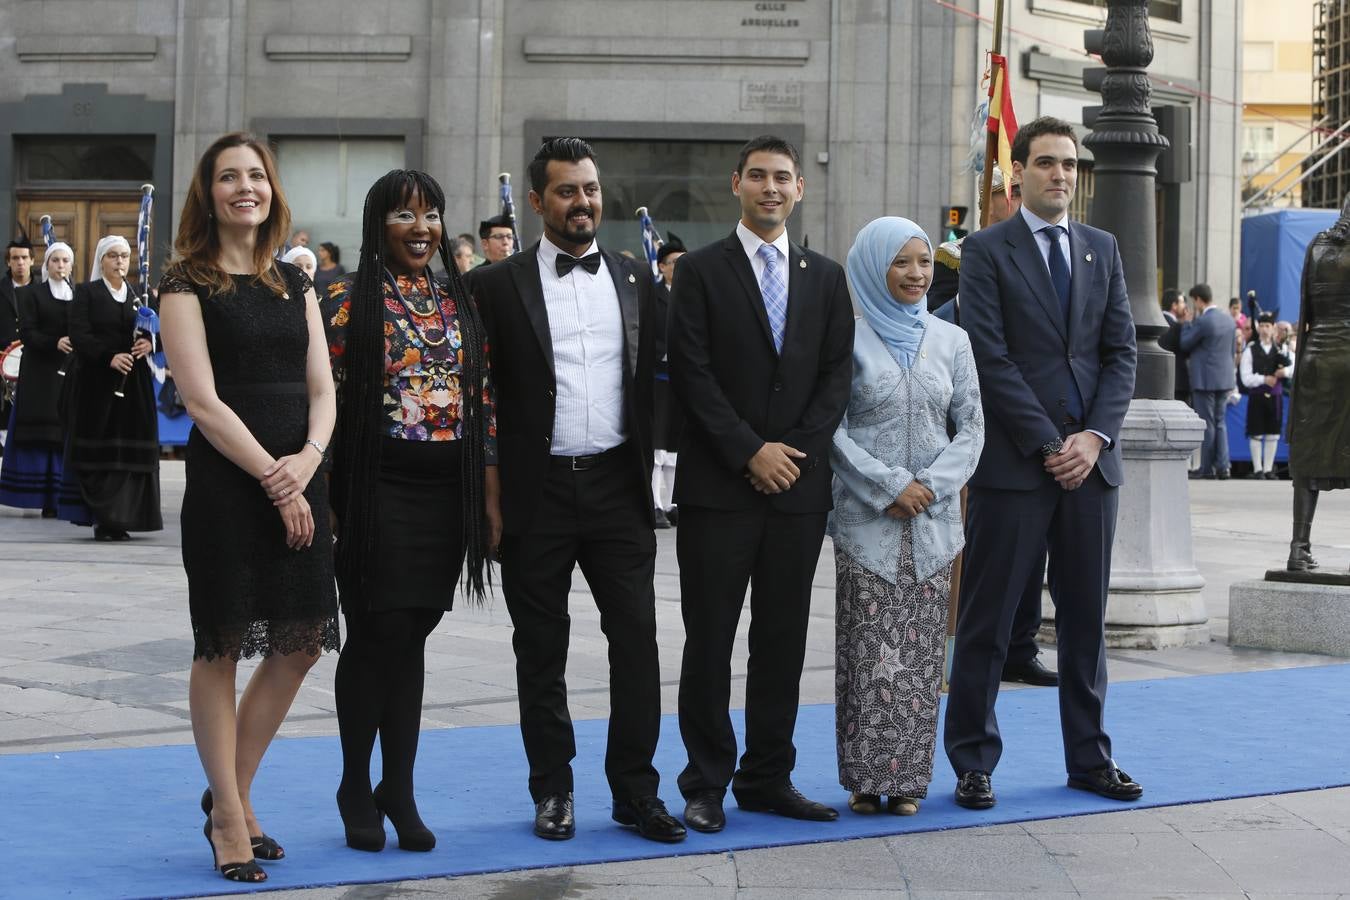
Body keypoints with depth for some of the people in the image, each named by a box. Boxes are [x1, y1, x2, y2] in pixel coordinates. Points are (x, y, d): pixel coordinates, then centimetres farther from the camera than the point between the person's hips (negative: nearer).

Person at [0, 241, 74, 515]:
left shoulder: (79, 296, 14)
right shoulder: (32, 294, 5)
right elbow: (27, 333, -5)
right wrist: (55, 343, -20)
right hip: (40, 373, -2)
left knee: (67, 436, -3)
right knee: (41, 436, -5)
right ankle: (47, 501, -5)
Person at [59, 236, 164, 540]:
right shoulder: (87, 292, 3)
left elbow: (154, 333, 16)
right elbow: (79, 335, -7)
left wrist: (149, 343, -8)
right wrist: (109, 357, -21)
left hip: (134, 384, 3)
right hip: (96, 381, -3)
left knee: (131, 453, -3)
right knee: (97, 451, -5)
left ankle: (121, 519, 0)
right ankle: (102, 518, -2)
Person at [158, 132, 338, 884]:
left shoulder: (296, 284, 14)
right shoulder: (189, 284, -2)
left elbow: (322, 391, 9)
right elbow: (203, 400, -11)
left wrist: (308, 458, -11)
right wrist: (271, 476, -15)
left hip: (297, 479, 6)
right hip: (225, 480, -6)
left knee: (301, 643, 6)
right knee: (222, 648, 1)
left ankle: (234, 795, 22)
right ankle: (230, 819, 11)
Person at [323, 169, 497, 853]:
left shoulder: (461, 304, 11)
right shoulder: (348, 301, -2)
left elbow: (484, 404, 12)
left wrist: (490, 498, 8)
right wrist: (322, 501, -10)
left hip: (447, 492, 4)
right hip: (377, 488, -4)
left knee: (410, 636, 8)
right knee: (377, 636, -1)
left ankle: (398, 787, 15)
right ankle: (356, 788, 13)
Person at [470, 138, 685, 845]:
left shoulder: (636, 282, 9)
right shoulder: (497, 287, 0)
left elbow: (651, 380, 14)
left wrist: (647, 467, 5)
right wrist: (487, 499, -4)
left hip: (616, 487, 2)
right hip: (537, 492, -2)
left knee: (637, 641, -1)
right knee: (541, 652, 7)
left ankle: (635, 791, 8)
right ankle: (553, 792, 18)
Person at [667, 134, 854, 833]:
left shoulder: (825, 277, 13)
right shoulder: (702, 270, 1)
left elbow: (837, 374, 7)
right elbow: (691, 373, -6)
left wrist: (798, 448, -7)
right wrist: (750, 452, -12)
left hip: (798, 485, 3)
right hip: (718, 486, -3)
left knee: (782, 638, 7)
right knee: (710, 638, -1)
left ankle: (767, 778, 16)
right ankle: (705, 785, 7)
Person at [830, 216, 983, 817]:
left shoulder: (950, 340, 9)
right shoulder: (849, 339, -1)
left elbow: (971, 426, 7)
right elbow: (832, 429, -4)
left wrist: (932, 484, -8)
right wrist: (888, 486, -12)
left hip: (933, 519, 3)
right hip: (866, 519, -3)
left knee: (921, 649, 3)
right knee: (868, 648, -3)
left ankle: (908, 776, 9)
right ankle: (865, 777, 4)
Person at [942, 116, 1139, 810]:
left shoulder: (1101, 249, 13)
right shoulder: (987, 251, -1)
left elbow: (1121, 351, 9)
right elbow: (991, 359, -9)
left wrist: (1096, 435, -6)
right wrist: (1046, 444, -13)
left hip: (1091, 461, 5)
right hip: (1013, 465, -4)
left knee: (1085, 617, 11)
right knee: (986, 621, 1)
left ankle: (1089, 758, 20)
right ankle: (973, 763, 9)